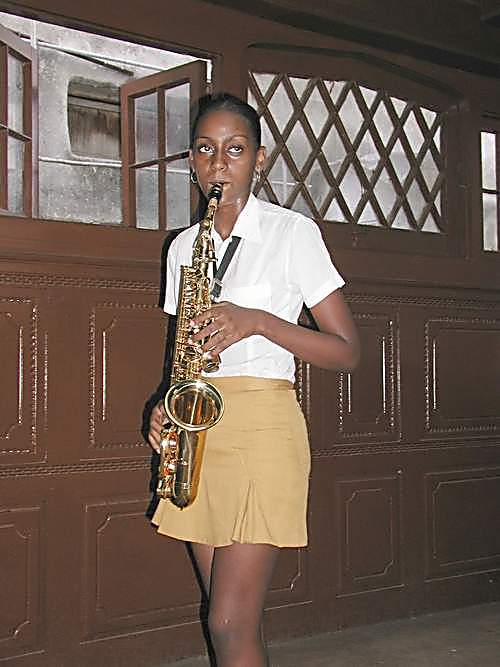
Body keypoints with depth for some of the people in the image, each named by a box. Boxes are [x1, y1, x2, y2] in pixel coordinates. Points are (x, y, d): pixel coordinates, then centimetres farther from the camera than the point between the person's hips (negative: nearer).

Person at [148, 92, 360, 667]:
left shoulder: (293, 232, -2)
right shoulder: (183, 247, 13)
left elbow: (348, 352, -4)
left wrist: (258, 321, -17)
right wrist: (167, 407, 1)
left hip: (263, 425, -5)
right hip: (197, 430, 5)